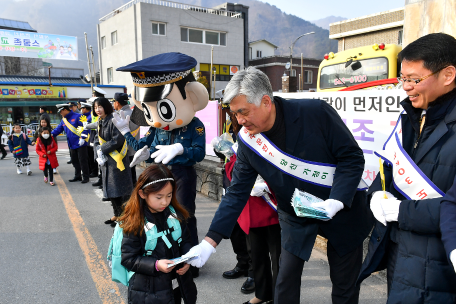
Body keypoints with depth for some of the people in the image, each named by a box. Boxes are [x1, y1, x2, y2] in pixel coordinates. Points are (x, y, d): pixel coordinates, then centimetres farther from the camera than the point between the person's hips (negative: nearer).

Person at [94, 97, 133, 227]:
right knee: (110, 188, 14)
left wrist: (102, 149, -14)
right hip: (106, 160, 9)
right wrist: (99, 151, 0)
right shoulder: (100, 122, 12)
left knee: (118, 189, -3)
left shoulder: (113, 120, -15)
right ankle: (117, 214, 27)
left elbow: (118, 140, -22)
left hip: (116, 160, -9)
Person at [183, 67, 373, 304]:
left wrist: (336, 201, -29)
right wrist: (210, 242, -14)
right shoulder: (247, 140, -13)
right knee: (286, 281, 7)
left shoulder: (316, 113, -23)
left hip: (343, 210, -1)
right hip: (295, 218, 2)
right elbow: (237, 193, -9)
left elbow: (352, 157, -16)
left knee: (345, 284, 12)